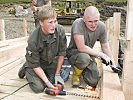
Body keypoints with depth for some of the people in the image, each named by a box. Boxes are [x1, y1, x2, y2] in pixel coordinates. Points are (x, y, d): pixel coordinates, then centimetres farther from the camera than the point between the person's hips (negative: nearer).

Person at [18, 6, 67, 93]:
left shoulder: (60, 31, -24)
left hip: (51, 61, 4)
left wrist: (57, 74, -8)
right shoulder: (33, 41, -34)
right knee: (39, 87, -15)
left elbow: (62, 53, -11)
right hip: (36, 63, -4)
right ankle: (26, 70, 15)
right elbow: (35, 65, -23)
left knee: (58, 82, -5)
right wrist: (47, 82, -27)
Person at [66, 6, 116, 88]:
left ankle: (83, 70, 25)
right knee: (84, 58, -39)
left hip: (89, 54, 5)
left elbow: (105, 47, 1)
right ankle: (76, 74, -4)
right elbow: (81, 48, -30)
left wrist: (113, 65, -1)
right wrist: (100, 54, -23)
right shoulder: (78, 24, -26)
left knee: (95, 83, -7)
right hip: (74, 52, -4)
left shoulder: (101, 26, -10)